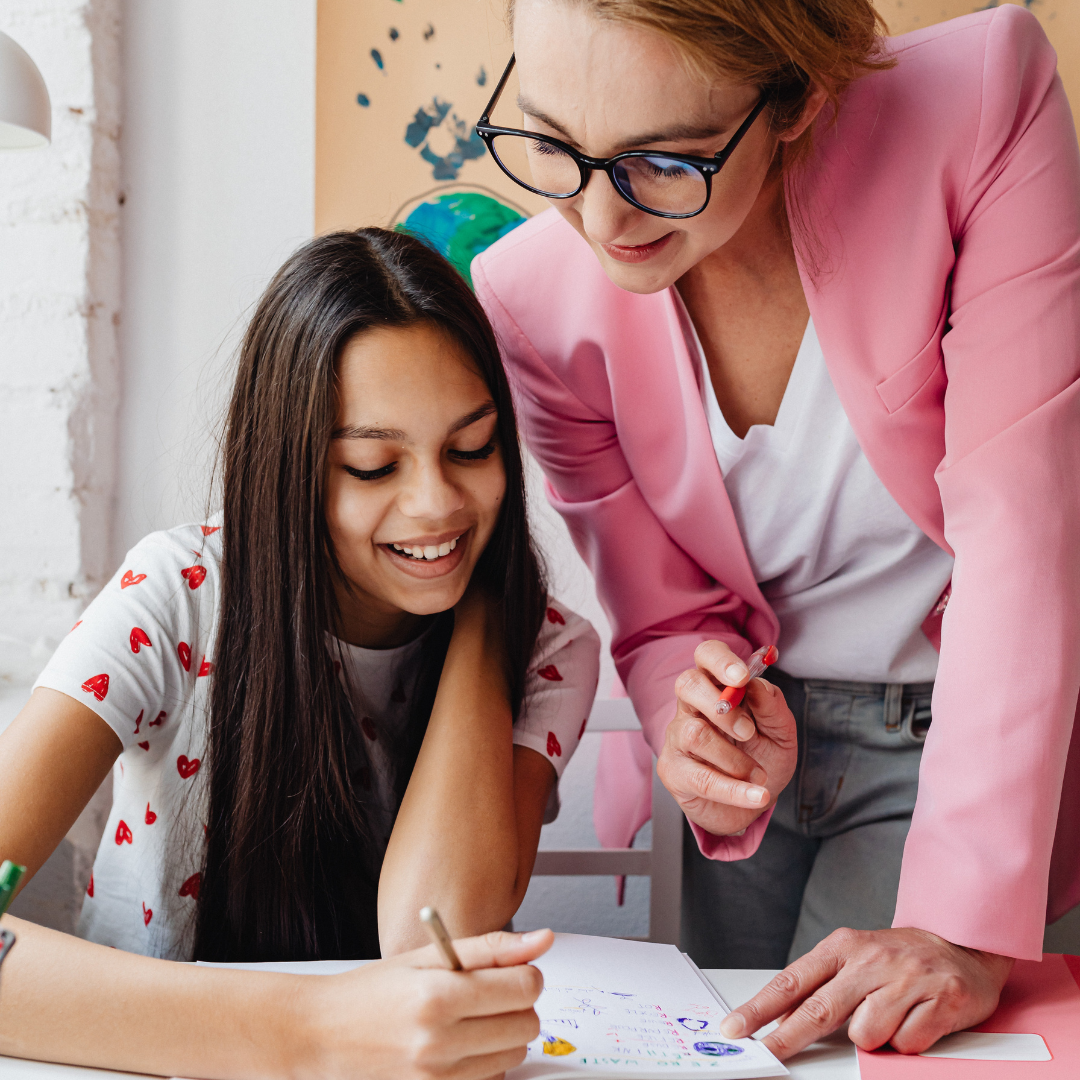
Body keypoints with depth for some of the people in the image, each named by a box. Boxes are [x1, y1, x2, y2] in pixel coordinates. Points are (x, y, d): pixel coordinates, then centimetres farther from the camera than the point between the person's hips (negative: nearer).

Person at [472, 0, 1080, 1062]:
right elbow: (669, 616, -6)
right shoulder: (534, 295, -17)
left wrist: (965, 927, -32)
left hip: (960, 728, -2)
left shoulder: (980, 97, -25)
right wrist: (696, 736, -30)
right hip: (764, 728, 3)